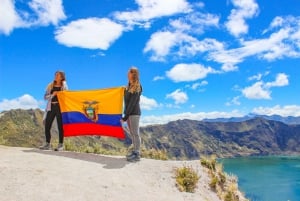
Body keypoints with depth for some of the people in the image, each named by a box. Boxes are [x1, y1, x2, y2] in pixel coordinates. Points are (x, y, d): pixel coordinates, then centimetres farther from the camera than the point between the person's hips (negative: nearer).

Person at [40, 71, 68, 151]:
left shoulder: (64, 86, 5)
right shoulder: (50, 85, 11)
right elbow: (45, 97, 7)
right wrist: (52, 95, -9)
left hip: (60, 107, -3)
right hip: (51, 107, 3)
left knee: (60, 126, -2)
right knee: (47, 126, 2)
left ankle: (61, 145, 6)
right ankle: (47, 144, 15)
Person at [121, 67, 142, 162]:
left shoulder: (136, 88, -13)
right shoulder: (129, 86, 11)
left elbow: (132, 103, -16)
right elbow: (127, 102, 11)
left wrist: (125, 117, -16)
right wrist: (125, 115, 4)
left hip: (134, 113, -8)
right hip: (129, 113, 8)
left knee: (135, 133, -3)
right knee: (132, 133, 12)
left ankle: (137, 155, 3)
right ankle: (135, 151, 22)